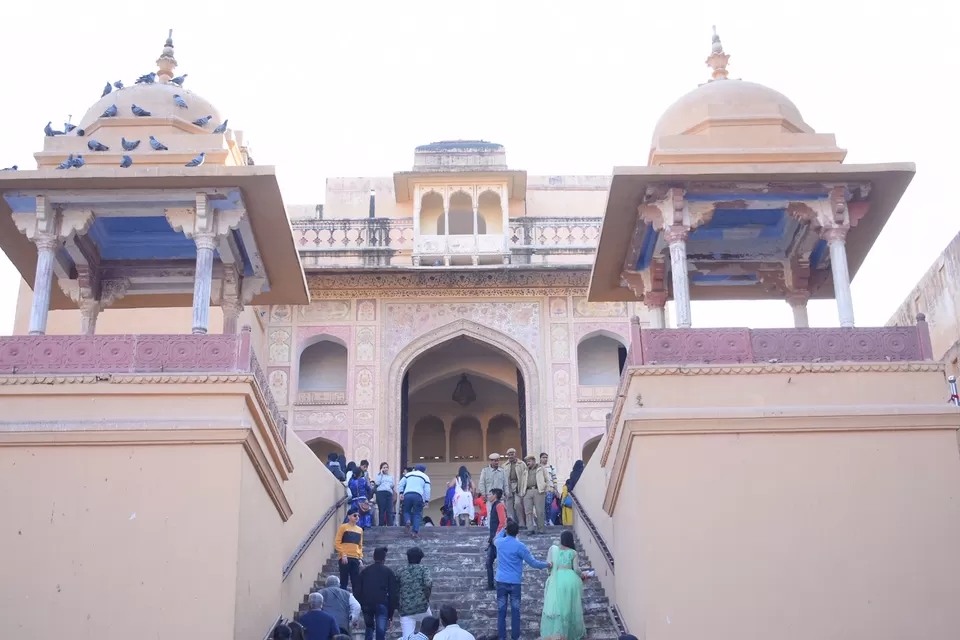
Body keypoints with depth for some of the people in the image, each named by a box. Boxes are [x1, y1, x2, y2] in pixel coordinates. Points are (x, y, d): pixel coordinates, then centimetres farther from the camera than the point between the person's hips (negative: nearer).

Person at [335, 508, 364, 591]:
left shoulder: (360, 530, 15)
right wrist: (343, 554, -13)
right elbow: (337, 543, -4)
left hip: (355, 559, 5)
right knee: (344, 582, -3)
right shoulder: (343, 527, 0)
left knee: (356, 582, 2)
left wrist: (360, 558, 9)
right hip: (345, 558, -5)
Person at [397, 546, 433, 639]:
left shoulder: (400, 572, 11)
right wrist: (426, 598, 0)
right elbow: (428, 583, -15)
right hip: (422, 607, -1)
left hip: (405, 611, 1)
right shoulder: (423, 569, 2)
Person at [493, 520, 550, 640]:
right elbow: (533, 563, -7)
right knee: (515, 611, 6)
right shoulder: (520, 546, -11)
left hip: (501, 581, 3)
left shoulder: (499, 542, 0)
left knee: (501, 611, 6)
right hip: (515, 582, -3)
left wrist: (504, 529, 35)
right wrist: (547, 564, 6)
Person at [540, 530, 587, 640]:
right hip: (571, 579, 1)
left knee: (556, 606, 5)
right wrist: (582, 576, 20)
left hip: (557, 579, -1)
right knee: (571, 606, 14)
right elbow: (576, 569, 0)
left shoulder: (553, 549, 3)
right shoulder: (573, 552, 3)